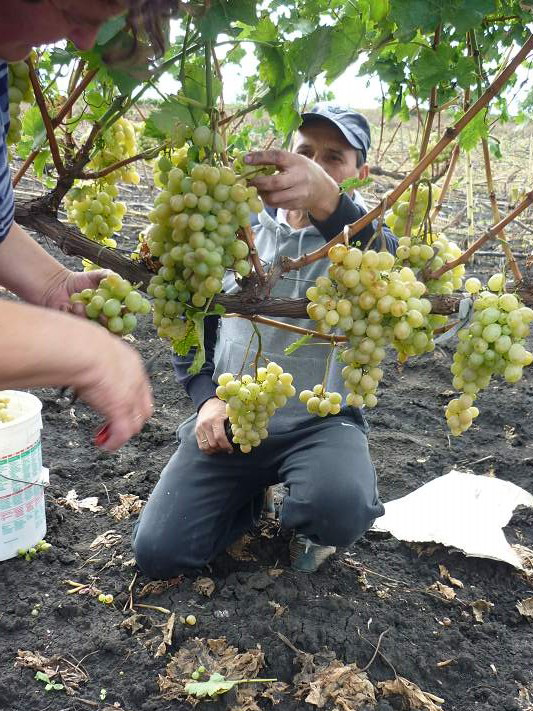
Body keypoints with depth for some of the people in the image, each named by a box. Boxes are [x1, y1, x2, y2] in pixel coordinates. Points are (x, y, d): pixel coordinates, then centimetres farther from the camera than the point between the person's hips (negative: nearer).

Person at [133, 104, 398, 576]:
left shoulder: (360, 236, -3)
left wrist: (327, 201, -52)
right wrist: (207, 398, -2)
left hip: (321, 422, -2)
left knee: (341, 510, -35)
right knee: (158, 553, -9)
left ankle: (307, 518, 5)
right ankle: (251, 495, 21)